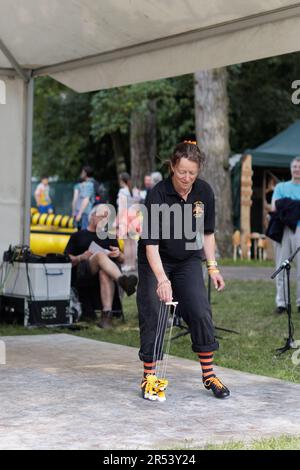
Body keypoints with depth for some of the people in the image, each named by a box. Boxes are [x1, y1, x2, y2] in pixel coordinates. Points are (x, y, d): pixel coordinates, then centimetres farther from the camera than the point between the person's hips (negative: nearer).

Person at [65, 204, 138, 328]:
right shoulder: (78, 236, 26)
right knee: (100, 255, -36)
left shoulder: (110, 237, 33)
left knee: (105, 274, -39)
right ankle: (123, 281, -59)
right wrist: (81, 257, -6)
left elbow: (122, 261, 26)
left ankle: (107, 313, -52)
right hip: (84, 273, -2)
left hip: (107, 270, 2)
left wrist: (118, 254, 3)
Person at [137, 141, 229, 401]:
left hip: (189, 260, 3)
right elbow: (151, 243, -31)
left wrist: (212, 266, -2)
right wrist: (162, 279, -42)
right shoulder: (158, 194, -26)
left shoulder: (204, 191, -12)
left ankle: (209, 375, 7)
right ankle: (149, 377, 5)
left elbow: (207, 232, 3)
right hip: (156, 261, -3)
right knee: (153, 315, -7)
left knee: (201, 312, -6)